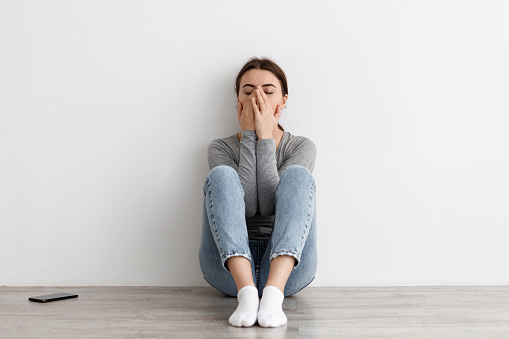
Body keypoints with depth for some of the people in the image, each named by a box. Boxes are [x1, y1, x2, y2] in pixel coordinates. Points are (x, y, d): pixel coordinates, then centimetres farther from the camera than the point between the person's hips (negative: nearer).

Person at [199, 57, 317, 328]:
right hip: (229, 268, 0)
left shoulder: (302, 147, 10)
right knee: (221, 175, -21)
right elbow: (247, 204, -9)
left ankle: (273, 292, -39)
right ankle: (246, 292, -39)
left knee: (298, 175, -21)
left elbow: (272, 203, -8)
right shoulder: (220, 148, 10)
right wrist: (249, 136, -6)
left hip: (287, 266, 0)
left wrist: (265, 137, -6)